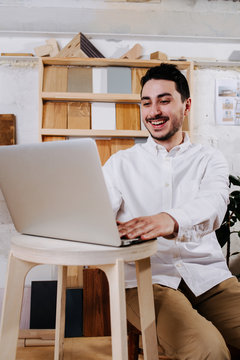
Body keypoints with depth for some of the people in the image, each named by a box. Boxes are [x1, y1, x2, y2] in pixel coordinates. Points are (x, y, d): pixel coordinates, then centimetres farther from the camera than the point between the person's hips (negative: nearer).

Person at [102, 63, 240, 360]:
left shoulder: (209, 159, 11)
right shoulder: (121, 162, 14)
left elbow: (213, 205, -11)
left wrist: (171, 220, -36)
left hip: (208, 276, 2)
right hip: (145, 278, -1)